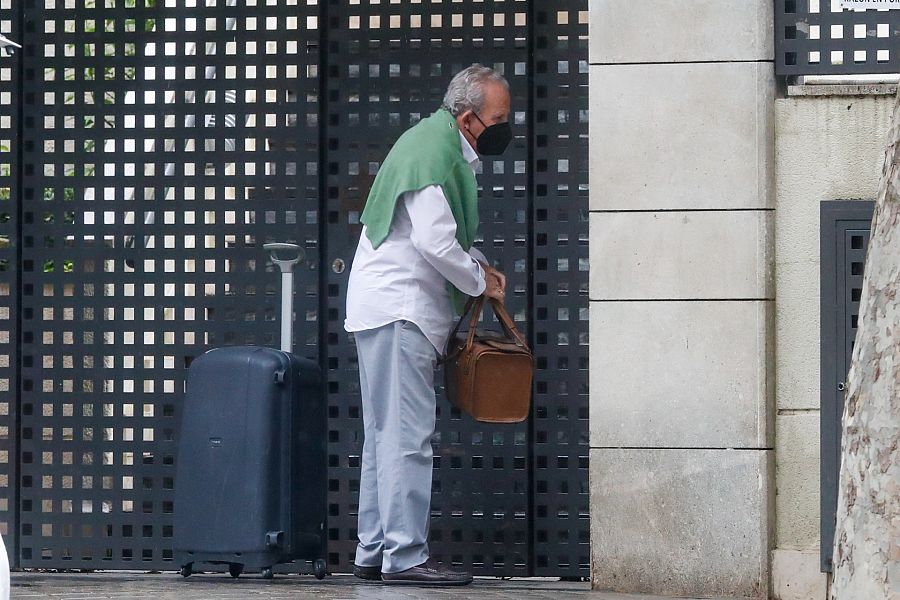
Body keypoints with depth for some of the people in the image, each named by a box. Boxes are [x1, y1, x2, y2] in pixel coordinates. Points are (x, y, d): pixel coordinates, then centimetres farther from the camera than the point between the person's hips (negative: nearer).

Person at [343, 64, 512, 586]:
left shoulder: (449, 148, 16)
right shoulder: (434, 154, -17)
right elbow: (434, 241, -23)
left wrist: (477, 263, 11)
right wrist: (480, 282, -8)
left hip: (399, 308, 11)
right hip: (398, 307, -11)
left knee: (386, 435, 11)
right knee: (407, 436, -12)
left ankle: (374, 552, 14)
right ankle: (405, 556, -13)